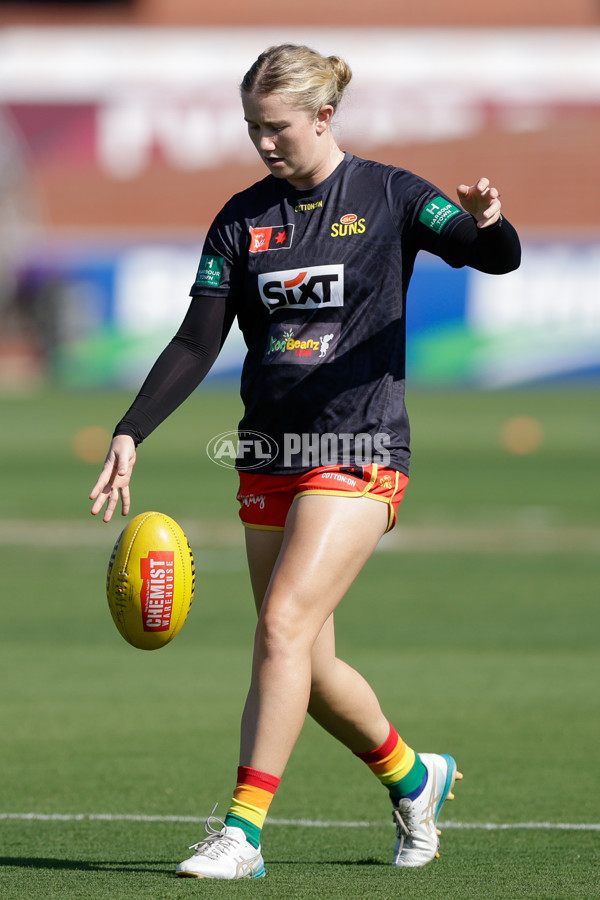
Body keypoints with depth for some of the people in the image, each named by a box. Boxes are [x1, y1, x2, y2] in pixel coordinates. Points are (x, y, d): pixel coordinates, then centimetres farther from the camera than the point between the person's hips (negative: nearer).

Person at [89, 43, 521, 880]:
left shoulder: (388, 196, -3)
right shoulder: (244, 217, 7)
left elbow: (499, 257, -13)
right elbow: (197, 343, 5)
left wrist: (485, 222, -37)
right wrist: (130, 434, -6)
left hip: (358, 450, -5)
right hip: (270, 457, 5)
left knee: (285, 625, -18)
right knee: (308, 664, 8)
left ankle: (243, 828, -18)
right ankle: (414, 776, 32)